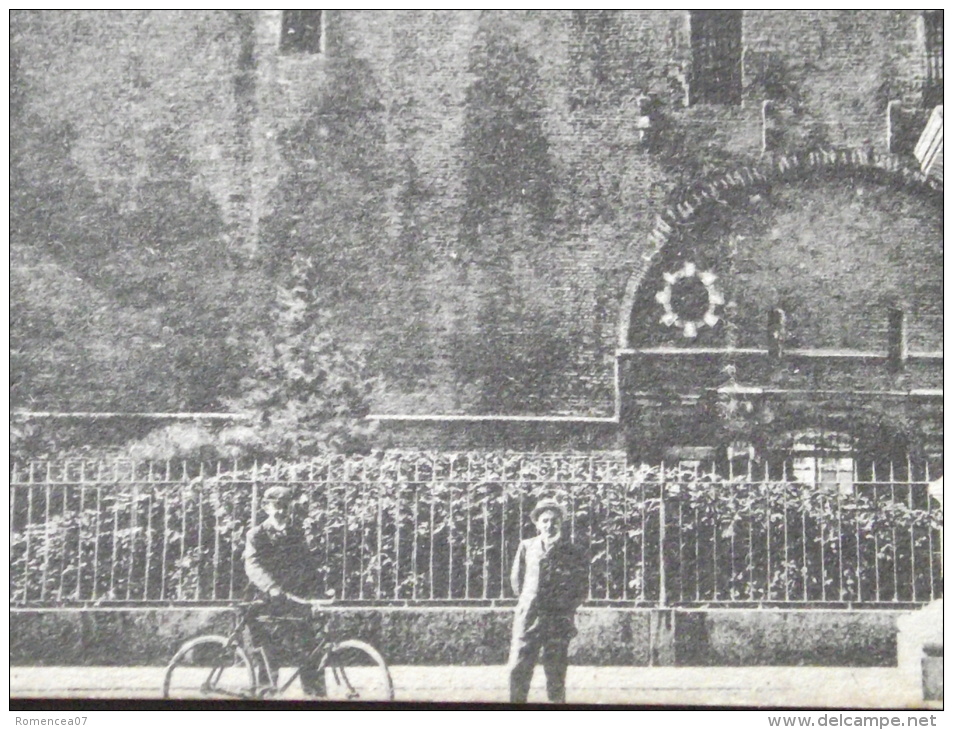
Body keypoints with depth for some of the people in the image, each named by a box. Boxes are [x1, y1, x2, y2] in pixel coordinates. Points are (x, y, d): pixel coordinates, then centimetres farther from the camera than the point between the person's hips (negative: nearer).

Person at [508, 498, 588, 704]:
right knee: (518, 669, -1)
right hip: (527, 618, 2)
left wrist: (564, 609, 3)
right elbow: (516, 578, 18)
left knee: (555, 674, 1)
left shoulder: (573, 554, 0)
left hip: (558, 622, -2)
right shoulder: (526, 547, 7)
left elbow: (582, 589, 7)